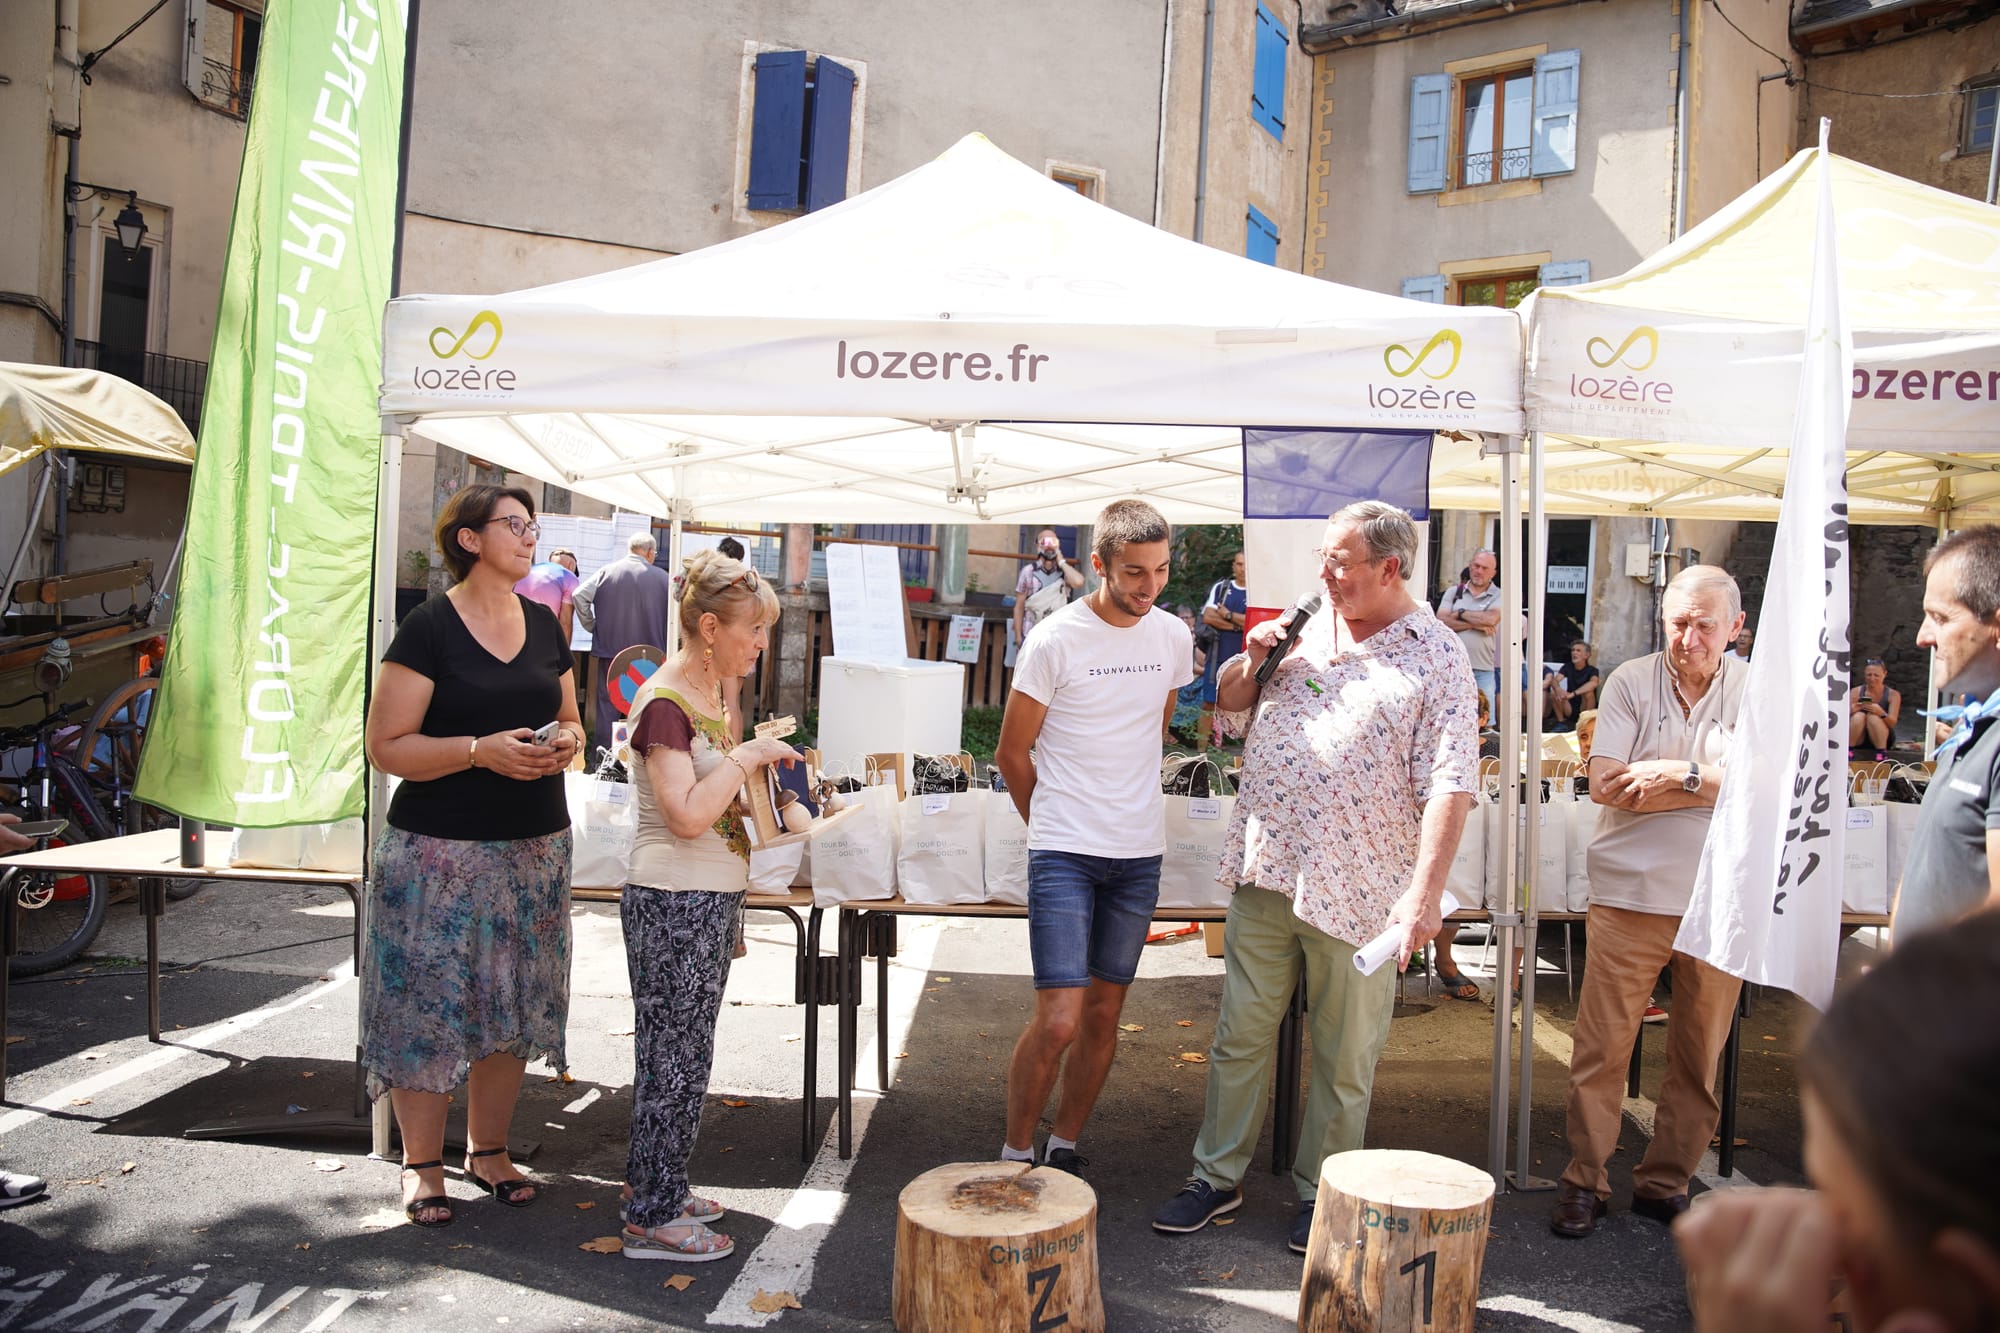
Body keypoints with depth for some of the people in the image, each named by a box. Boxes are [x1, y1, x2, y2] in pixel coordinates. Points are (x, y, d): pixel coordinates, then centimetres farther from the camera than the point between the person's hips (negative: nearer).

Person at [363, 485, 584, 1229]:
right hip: (440, 851, -5)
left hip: (534, 847, 5)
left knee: (512, 1002, 11)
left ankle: (487, 1150, 27)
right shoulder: (430, 628, -8)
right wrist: (482, 750, -21)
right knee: (429, 1005, 1)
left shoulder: (544, 624, 10)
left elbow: (572, 721, 19)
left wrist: (564, 743, -4)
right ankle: (422, 1165, 18)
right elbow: (386, 747, -10)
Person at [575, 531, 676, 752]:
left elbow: (580, 595, -8)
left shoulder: (606, 571, 0)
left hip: (609, 651, 1)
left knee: (606, 704, 8)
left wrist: (592, 626, 4)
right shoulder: (663, 578, -3)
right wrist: (664, 643, 13)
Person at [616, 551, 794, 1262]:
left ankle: (655, 1188, 32)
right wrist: (746, 756, -18)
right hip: (673, 903, -9)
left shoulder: (713, 694, 11)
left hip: (711, 898, 9)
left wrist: (765, 764, 6)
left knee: (678, 1053, 18)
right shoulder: (664, 703, -18)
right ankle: (653, 1219, 14)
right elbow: (687, 814, -26)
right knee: (675, 1058, 1)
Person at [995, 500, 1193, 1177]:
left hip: (1140, 855, 5)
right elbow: (1012, 752, -2)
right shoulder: (1055, 640, -10)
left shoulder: (1175, 637, 5)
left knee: (1104, 1015, 11)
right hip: (1064, 854, -5)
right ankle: (1014, 1156, 10)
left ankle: (1064, 1147, 28)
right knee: (1058, 1020, -10)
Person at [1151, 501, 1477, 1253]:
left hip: (1357, 889, -4)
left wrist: (1426, 894, -21)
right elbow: (1229, 709, 21)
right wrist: (1252, 661, 0)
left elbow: (1449, 785, -12)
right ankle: (1217, 1177, 26)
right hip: (1265, 871, 4)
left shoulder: (1437, 657, -5)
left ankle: (1320, 1196, 26)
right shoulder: (1304, 626, 10)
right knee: (1240, 1034, 12)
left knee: (1345, 1058, 9)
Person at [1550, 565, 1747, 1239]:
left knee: (1700, 1055, 11)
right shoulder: (1631, 682, 0)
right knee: (1601, 1046, 1)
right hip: (1630, 894, -1)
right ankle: (1584, 1181, 15)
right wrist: (1715, 783, -10)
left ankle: (1665, 1183, 26)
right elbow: (1606, 787, -10)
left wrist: (1680, 772, -17)